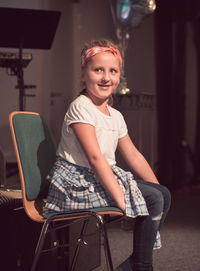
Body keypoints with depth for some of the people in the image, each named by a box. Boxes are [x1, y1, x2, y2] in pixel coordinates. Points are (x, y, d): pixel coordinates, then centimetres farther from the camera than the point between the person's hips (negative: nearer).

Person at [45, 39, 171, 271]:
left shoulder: (116, 116, 14)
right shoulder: (80, 108, -14)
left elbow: (133, 156, 17)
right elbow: (95, 156, -22)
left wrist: (158, 189, 8)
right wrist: (121, 198, -27)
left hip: (102, 179, 9)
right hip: (78, 182, -9)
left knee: (163, 194, 1)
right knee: (152, 199, -18)